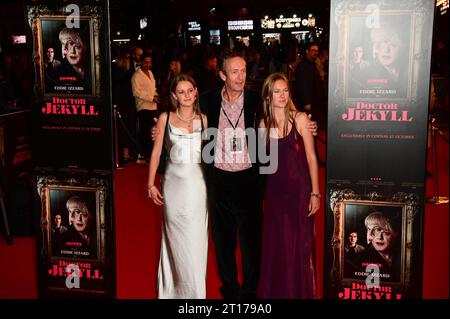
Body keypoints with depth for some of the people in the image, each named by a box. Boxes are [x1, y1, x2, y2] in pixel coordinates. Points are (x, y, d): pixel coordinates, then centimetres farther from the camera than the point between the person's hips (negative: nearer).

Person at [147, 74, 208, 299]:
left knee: (196, 240, 5)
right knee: (177, 240, 5)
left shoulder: (203, 120, 5)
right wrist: (151, 184, 0)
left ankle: (195, 290, 21)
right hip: (174, 183, -1)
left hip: (197, 184, 1)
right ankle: (173, 288, 22)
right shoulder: (165, 118, 3)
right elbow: (156, 152, 4)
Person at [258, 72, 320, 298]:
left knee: (300, 244, 3)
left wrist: (315, 193, -10)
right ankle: (276, 291, 24)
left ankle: (300, 292, 19)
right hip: (275, 189, 3)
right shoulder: (264, 124, 5)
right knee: (275, 245, 9)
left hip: (299, 188, -3)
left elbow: (311, 157, -5)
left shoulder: (300, 118, -5)